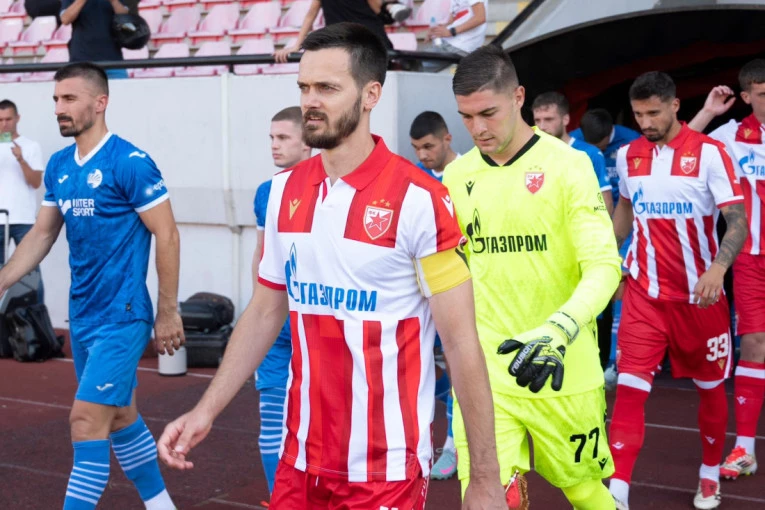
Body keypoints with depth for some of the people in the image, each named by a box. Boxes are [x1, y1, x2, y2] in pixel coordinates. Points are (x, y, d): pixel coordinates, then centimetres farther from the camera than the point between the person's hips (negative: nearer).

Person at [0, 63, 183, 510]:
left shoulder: (130, 163, -14)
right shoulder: (59, 166, 7)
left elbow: (166, 235, -13)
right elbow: (42, 233, 15)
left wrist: (168, 312, -12)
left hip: (121, 317, -8)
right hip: (82, 316, 8)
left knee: (87, 421, -9)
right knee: (120, 416, 17)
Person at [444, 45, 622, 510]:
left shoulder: (568, 165, -8)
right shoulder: (456, 177, 4)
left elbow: (604, 266, -16)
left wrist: (558, 332, -32)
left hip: (562, 371, -2)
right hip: (484, 372, 3)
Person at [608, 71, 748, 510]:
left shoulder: (710, 152, -11)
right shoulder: (627, 156, 2)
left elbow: (738, 221, -17)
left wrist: (718, 268, -35)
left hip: (700, 293, -2)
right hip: (644, 293, 2)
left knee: (710, 386, 14)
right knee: (630, 388, -9)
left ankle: (710, 474, 36)